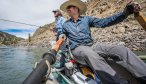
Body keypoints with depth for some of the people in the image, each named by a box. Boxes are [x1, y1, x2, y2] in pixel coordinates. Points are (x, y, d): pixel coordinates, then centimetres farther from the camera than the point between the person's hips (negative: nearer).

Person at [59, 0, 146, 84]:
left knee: (122, 50, -17)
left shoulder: (86, 19, 11)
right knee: (90, 54, -39)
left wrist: (124, 13, -10)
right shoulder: (65, 25, 13)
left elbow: (103, 22, -1)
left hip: (92, 46, 3)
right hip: (77, 48, -2)